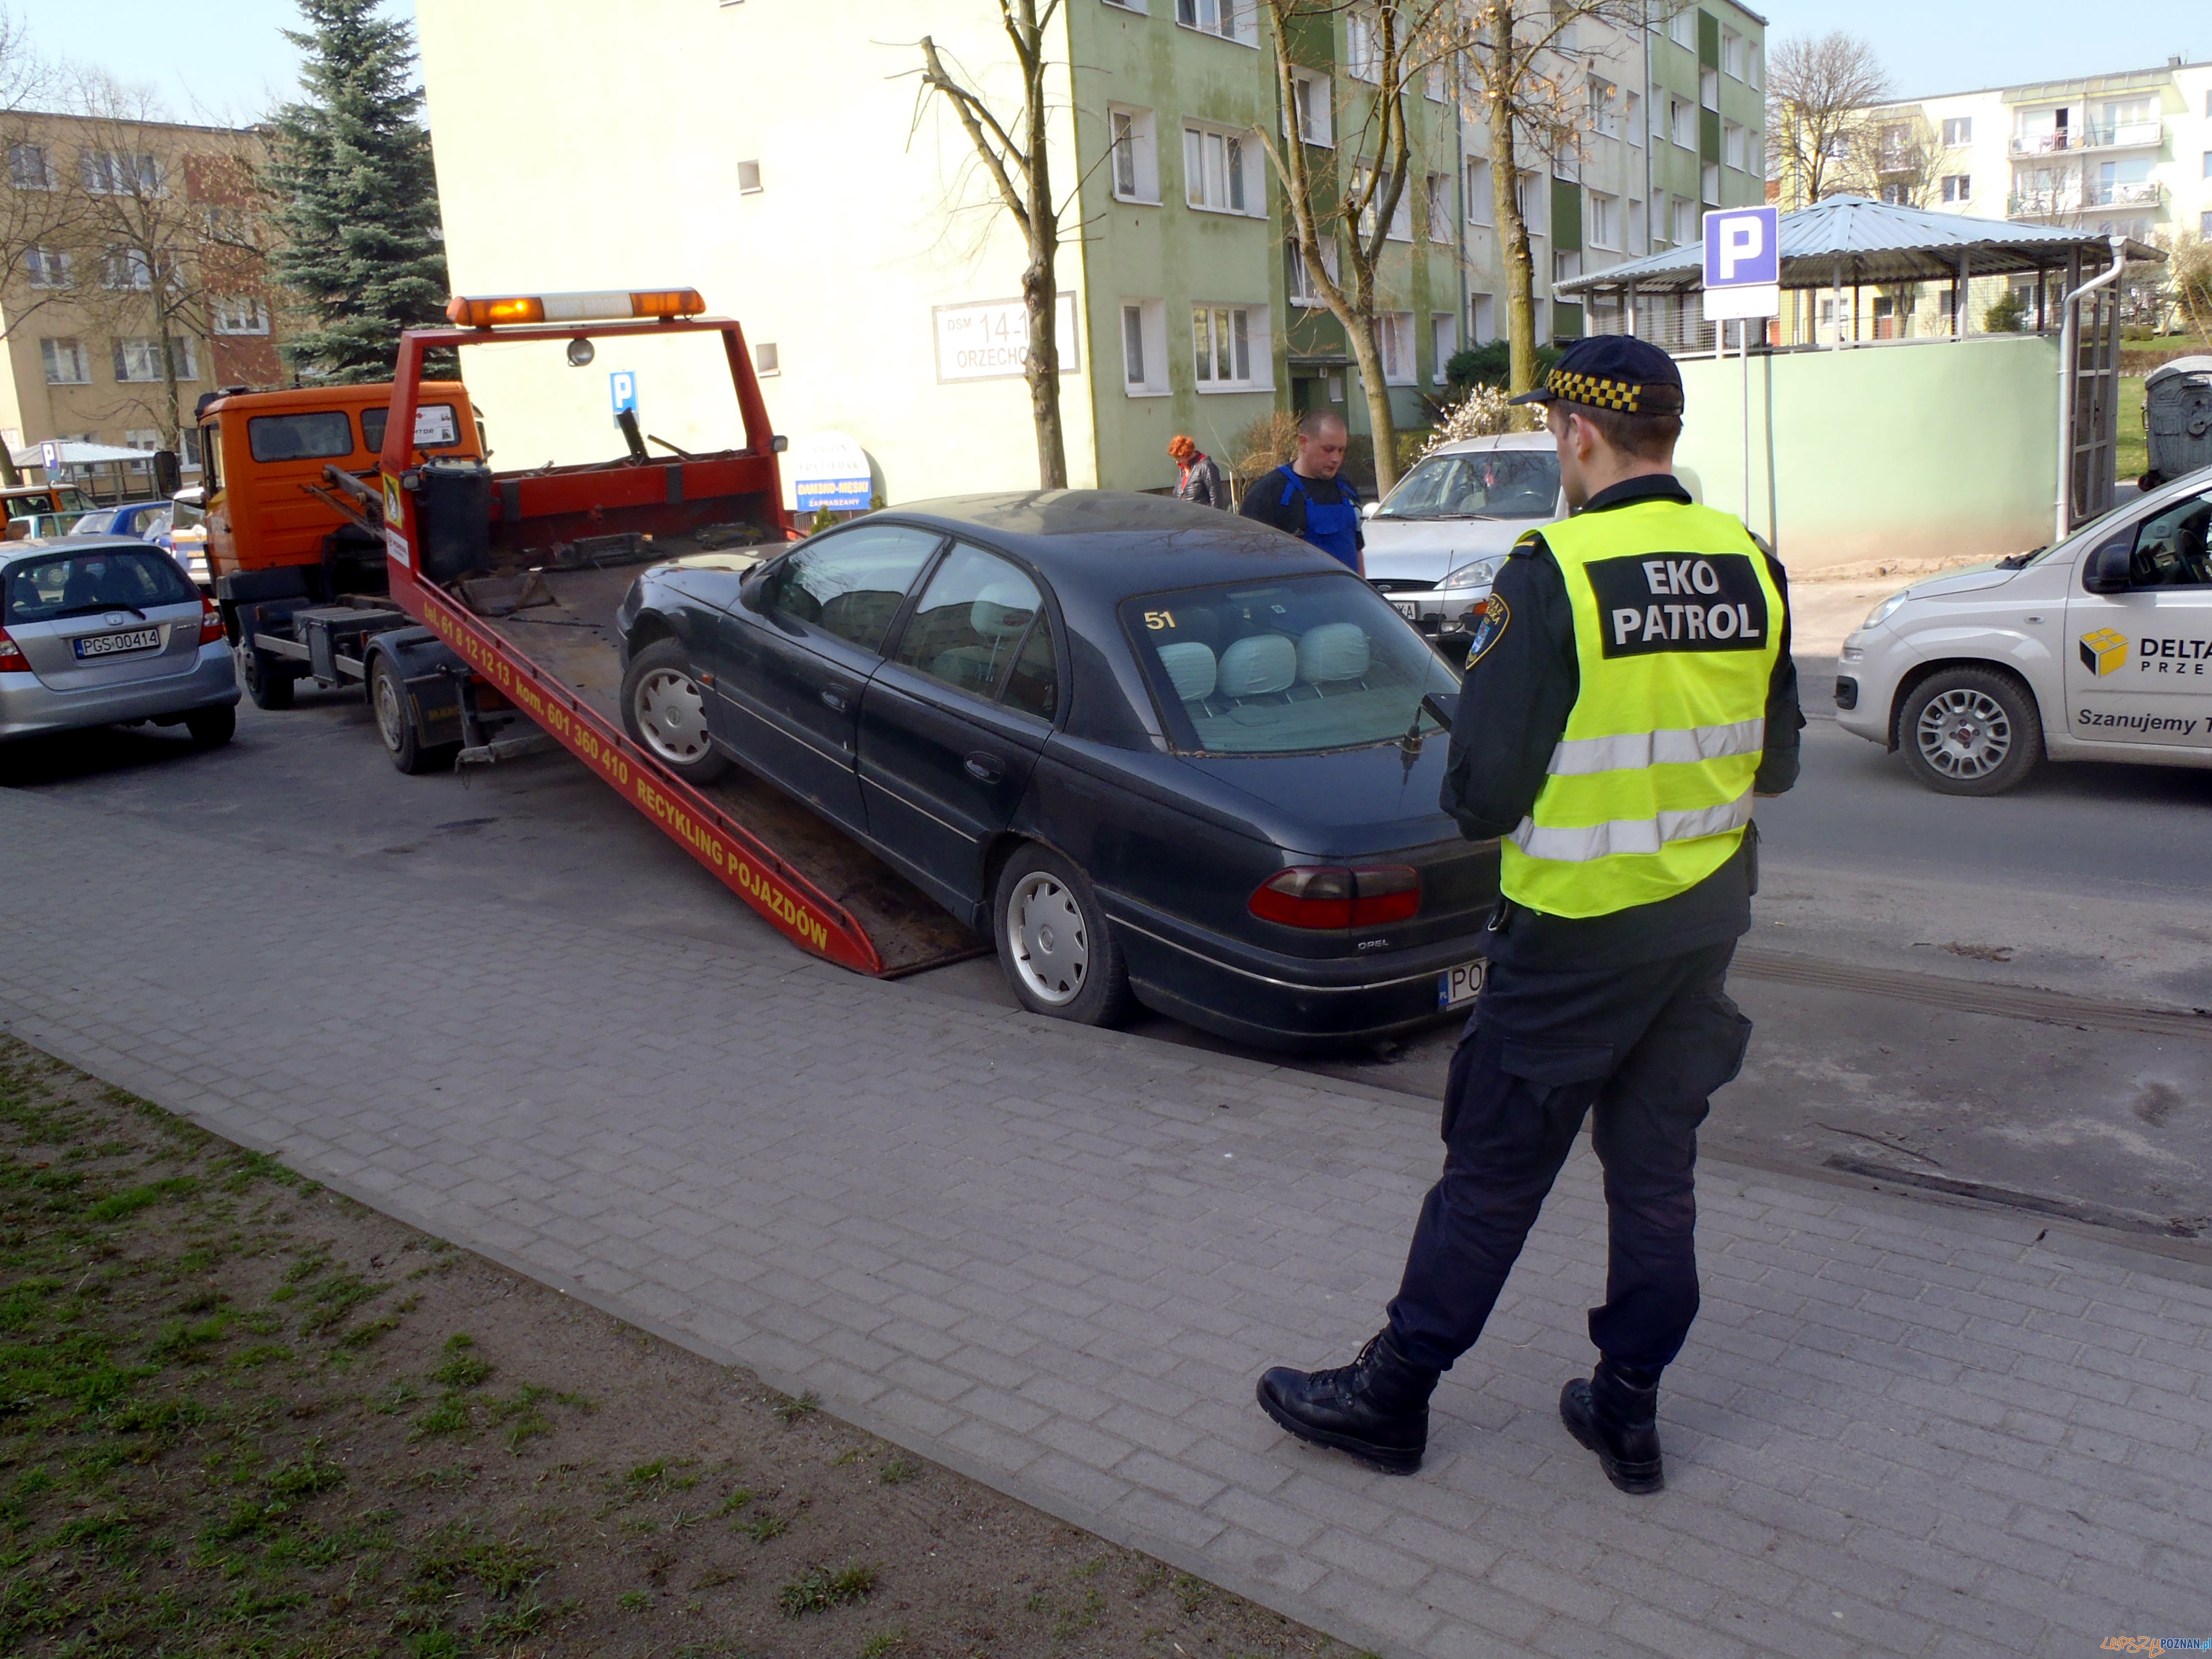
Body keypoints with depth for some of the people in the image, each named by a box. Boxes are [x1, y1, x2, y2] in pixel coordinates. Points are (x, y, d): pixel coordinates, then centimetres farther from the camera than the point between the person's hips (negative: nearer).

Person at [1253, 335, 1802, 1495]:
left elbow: (1484, 787, -19)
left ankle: (1391, 1395, 21)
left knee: (1494, 1169, 6)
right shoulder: (1750, 568, 1)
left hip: (1577, 930, -6)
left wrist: (1475, 813, 2)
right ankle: (1628, 1409, 28)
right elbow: (1778, 761, 10)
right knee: (1656, 1165, 16)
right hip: (1708, 919, 6)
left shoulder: (1555, 573, -18)